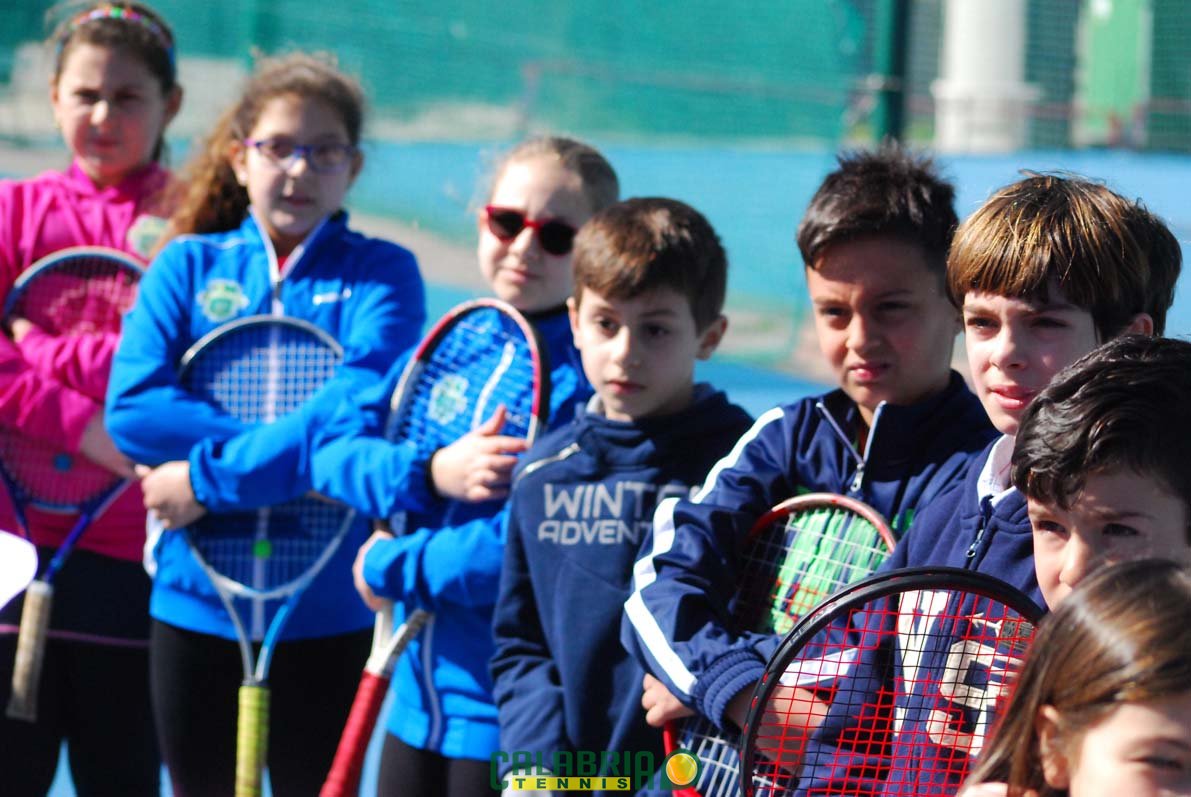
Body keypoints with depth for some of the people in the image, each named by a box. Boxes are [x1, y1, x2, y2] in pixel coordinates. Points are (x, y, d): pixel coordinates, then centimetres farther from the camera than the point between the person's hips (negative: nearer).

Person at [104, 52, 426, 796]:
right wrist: (289, 443, -18)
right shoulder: (189, 265, 5)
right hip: (196, 600, 2)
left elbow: (365, 403, -20)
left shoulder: (381, 274, -1)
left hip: (327, 614, -2)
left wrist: (212, 477, -22)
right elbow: (132, 406, -11)